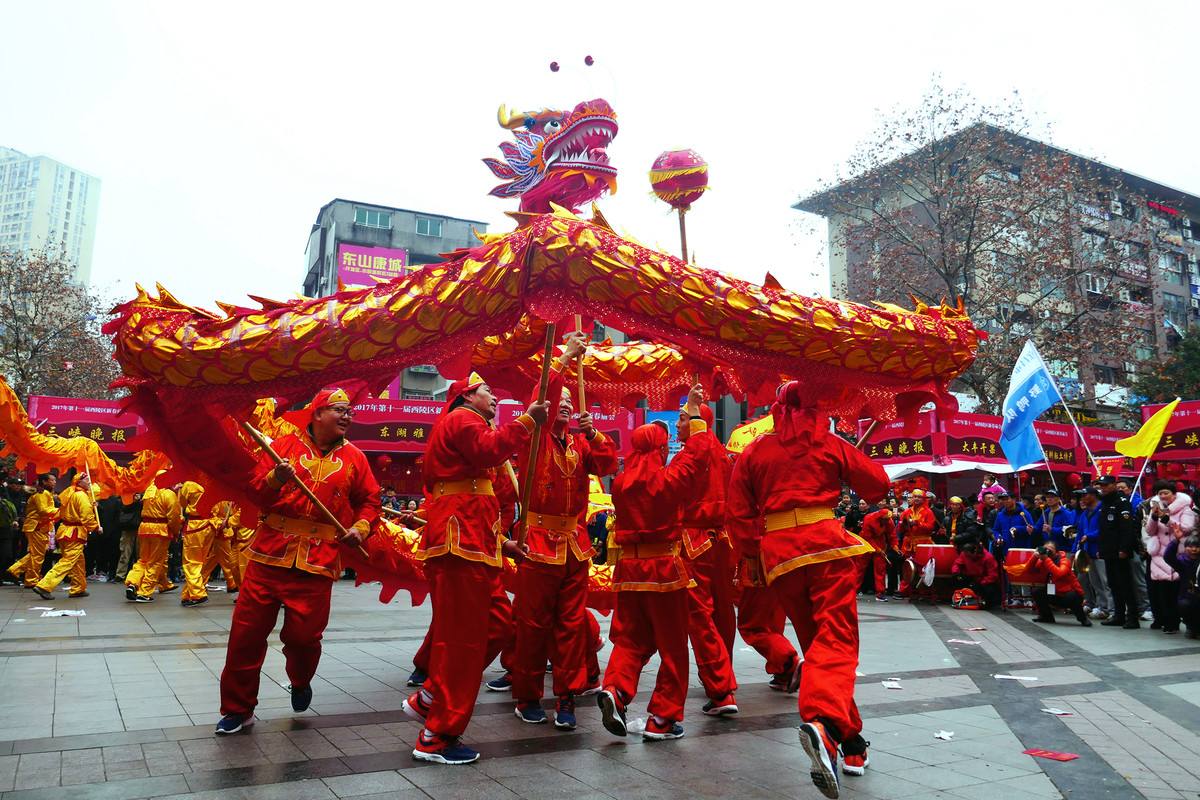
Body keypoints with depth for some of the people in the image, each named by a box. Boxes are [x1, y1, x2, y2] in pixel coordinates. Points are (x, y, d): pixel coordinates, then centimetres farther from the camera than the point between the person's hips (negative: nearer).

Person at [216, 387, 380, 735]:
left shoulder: (354, 458, 9)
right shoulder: (284, 445, 5)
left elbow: (369, 501, 15)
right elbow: (254, 490, 3)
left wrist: (360, 527, -3)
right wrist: (274, 479, -16)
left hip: (317, 561, 0)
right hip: (270, 554, 0)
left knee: (303, 635, 1)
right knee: (246, 632, 3)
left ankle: (300, 682, 36)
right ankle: (238, 709, 21)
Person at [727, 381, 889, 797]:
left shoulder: (753, 452, 10)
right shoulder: (829, 445, 6)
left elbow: (738, 513, 7)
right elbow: (877, 484, 13)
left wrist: (756, 551, 17)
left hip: (778, 552, 3)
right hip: (826, 542, -2)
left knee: (815, 641, 15)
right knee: (836, 639, -7)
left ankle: (850, 741, 20)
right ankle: (823, 719, -35)